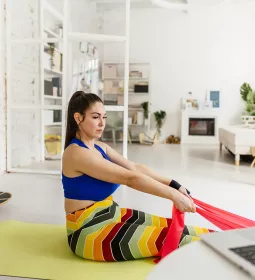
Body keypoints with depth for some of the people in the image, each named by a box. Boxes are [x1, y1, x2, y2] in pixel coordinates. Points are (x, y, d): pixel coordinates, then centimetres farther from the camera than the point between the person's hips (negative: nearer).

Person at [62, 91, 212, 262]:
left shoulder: (99, 147, 7)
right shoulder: (77, 153, -22)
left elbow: (135, 167, 0)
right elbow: (130, 178, -28)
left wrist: (173, 184, -8)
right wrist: (173, 194, -27)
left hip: (110, 215, 9)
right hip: (89, 232, -8)